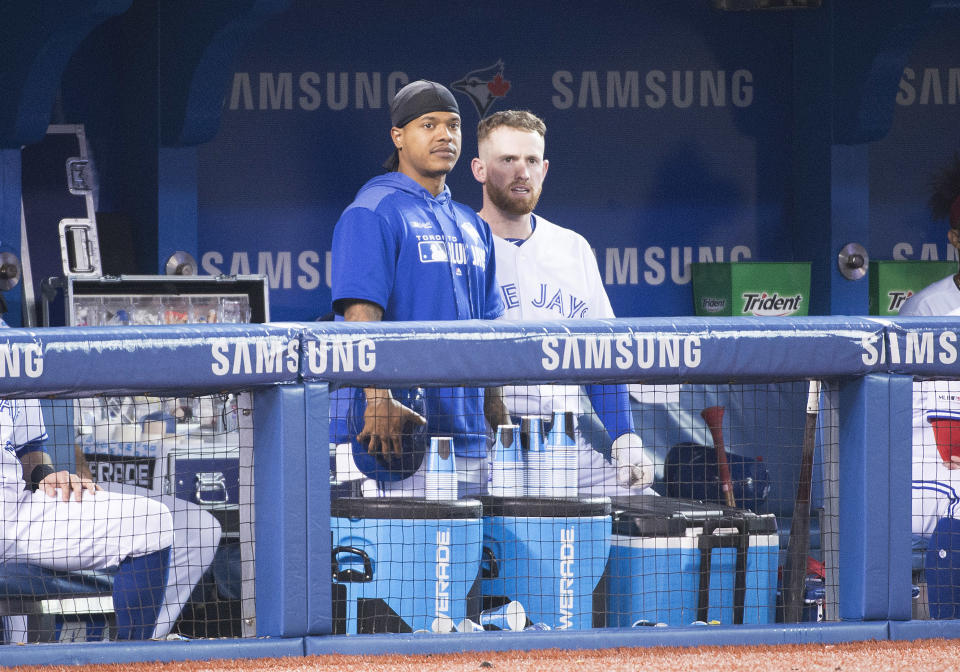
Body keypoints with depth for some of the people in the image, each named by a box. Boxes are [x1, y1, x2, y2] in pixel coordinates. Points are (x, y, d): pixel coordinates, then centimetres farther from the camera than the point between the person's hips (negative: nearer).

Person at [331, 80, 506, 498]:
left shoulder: (471, 225, 20)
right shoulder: (373, 212, -4)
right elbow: (361, 313, -16)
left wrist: (502, 422, 17)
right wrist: (379, 399, -29)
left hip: (468, 437, 8)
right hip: (403, 431, -7)